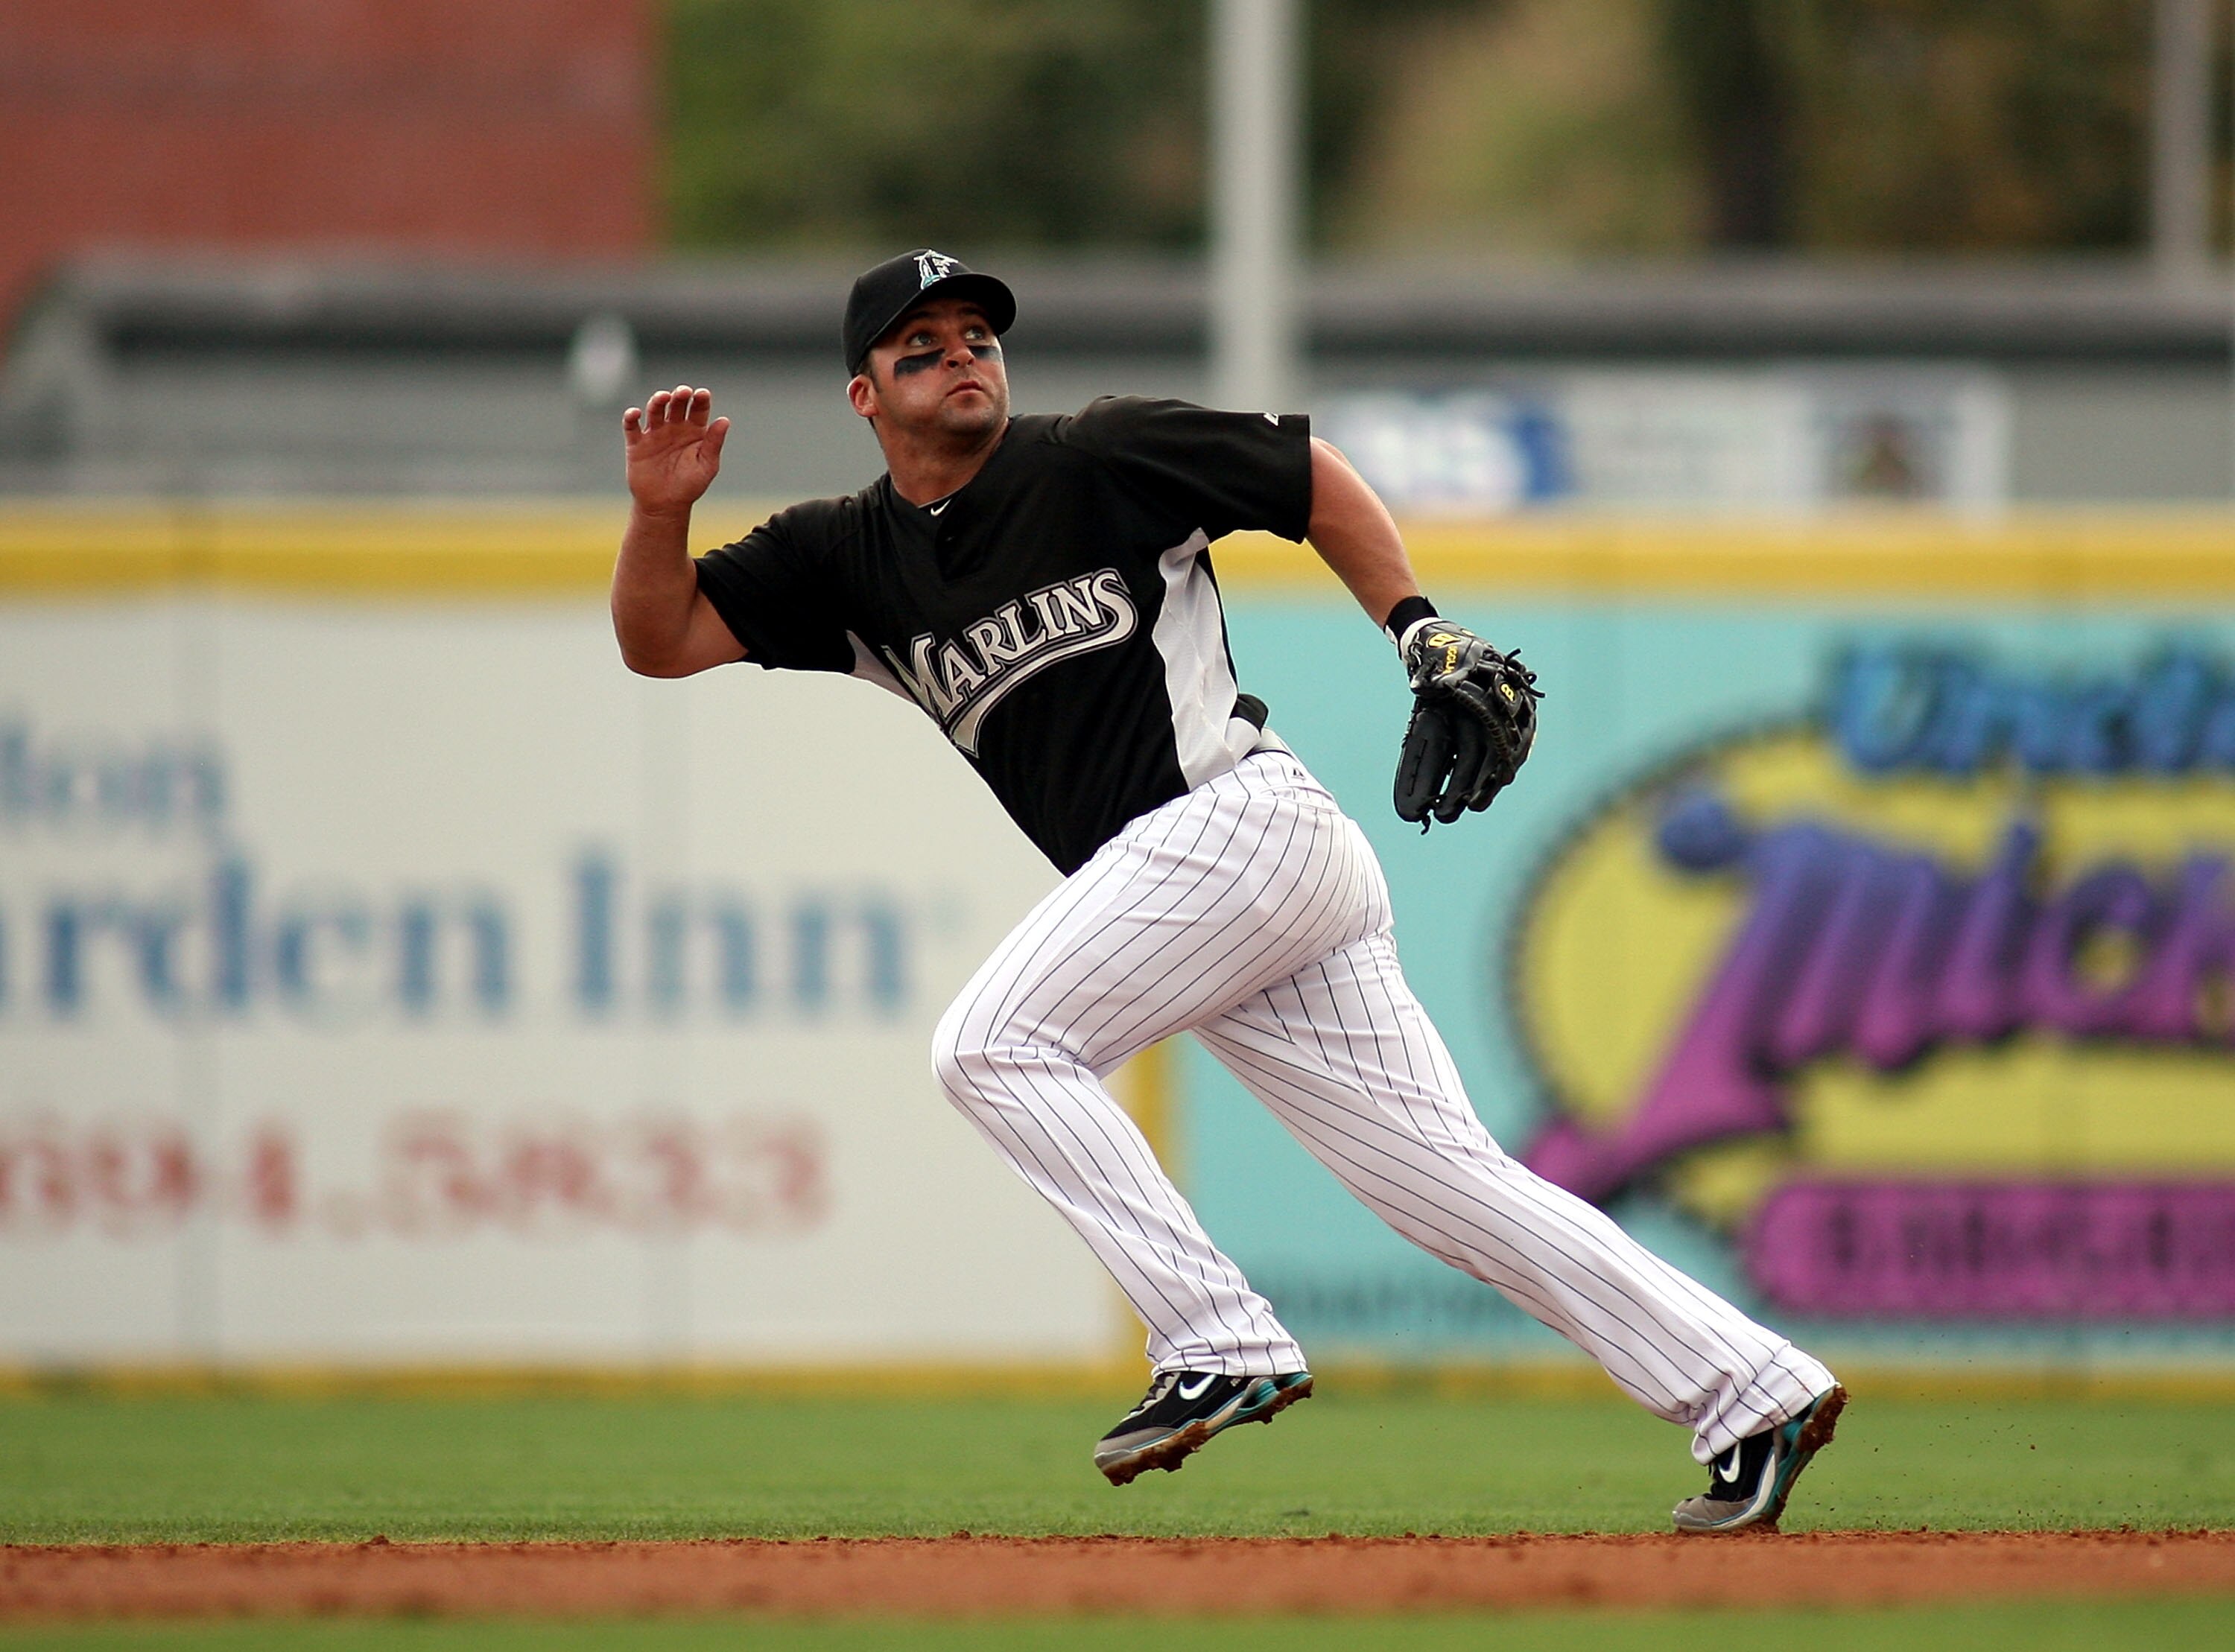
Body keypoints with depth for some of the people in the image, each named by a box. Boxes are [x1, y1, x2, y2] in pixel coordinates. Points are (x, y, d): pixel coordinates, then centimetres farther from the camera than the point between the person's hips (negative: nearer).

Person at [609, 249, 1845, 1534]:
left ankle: (1220, 1350, -16)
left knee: (994, 1043, -15)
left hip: (1245, 815, -6)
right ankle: (1752, 1398, 2)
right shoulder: (848, 560, 15)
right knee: (1447, 1181, 2)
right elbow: (660, 643, 11)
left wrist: (1420, 627, 0)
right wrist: (661, 509, -6)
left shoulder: (1101, 461, 0)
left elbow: (1310, 472, 9)